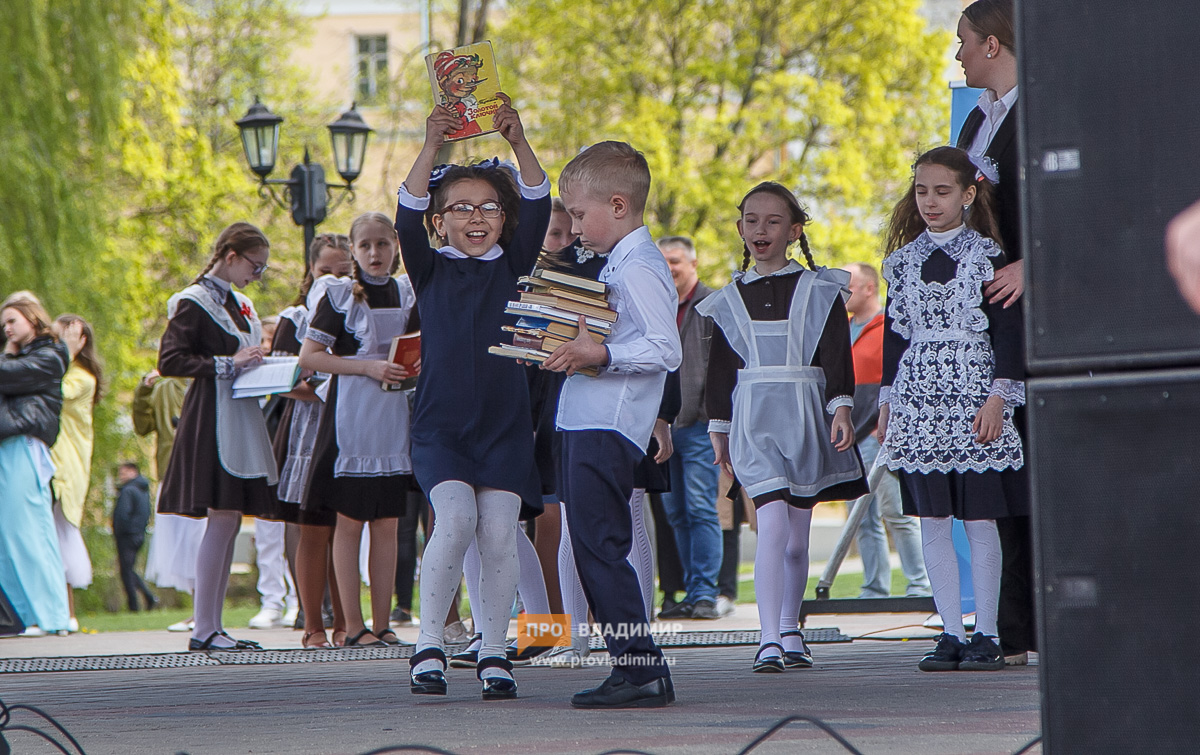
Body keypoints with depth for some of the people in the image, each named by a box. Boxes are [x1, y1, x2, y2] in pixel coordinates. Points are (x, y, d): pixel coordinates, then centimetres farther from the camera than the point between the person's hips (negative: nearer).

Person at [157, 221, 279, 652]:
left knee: (230, 522, 6)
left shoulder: (237, 303, 19)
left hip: (241, 418, 9)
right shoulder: (195, 302, -7)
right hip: (213, 419, -9)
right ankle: (204, 629, -12)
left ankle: (213, 625, 7)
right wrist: (228, 364, -17)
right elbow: (169, 360, -15)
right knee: (223, 517, -13)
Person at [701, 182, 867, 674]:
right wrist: (718, 429, 15)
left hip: (804, 417, 0)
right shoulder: (730, 301, 11)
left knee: (797, 536, 7)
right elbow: (719, 369, 15)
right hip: (753, 422, 0)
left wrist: (841, 408, -9)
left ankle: (789, 632, 22)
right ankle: (769, 639, -22)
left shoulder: (818, 291, 6)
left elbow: (837, 354, 1)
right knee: (773, 523, -18)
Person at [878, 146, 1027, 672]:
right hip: (918, 400, 4)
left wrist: (998, 396, -11)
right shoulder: (906, 260, 11)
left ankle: (985, 634, 2)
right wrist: (887, 400, 12)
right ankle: (951, 634, 7)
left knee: (980, 520, -2)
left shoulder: (987, 256, -1)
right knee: (932, 523, 2)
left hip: (973, 395, -4)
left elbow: (1006, 329, -4)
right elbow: (896, 331, 15)